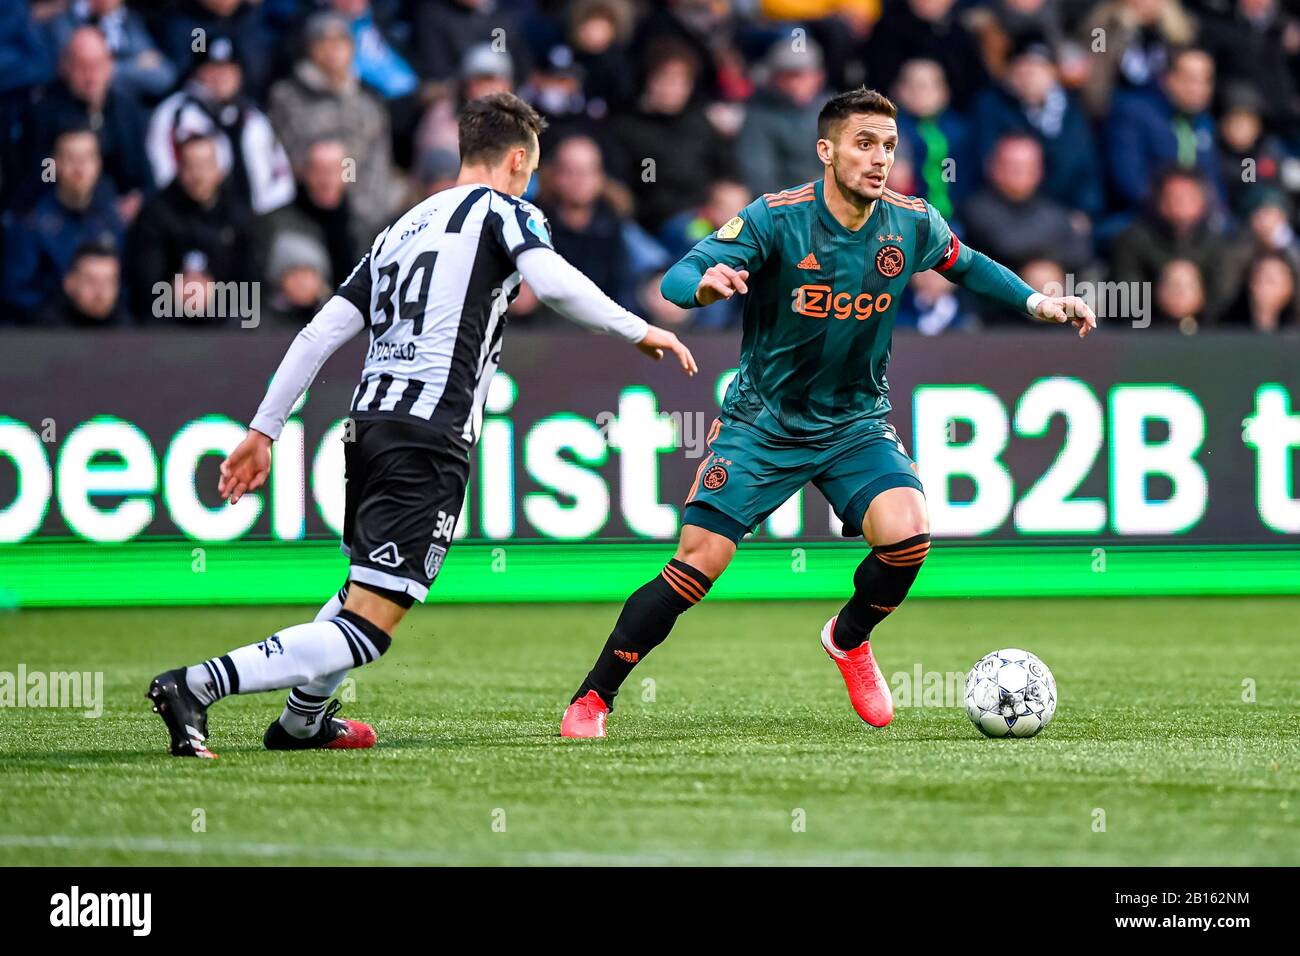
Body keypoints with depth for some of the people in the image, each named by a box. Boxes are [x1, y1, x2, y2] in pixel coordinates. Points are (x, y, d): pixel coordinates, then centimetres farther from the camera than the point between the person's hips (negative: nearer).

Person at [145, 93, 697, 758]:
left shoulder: (402, 227, 23)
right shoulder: (503, 210, 5)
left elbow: (320, 333, 18)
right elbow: (553, 282, -16)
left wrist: (263, 431, 20)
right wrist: (640, 332, -5)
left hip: (369, 422, 8)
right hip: (429, 438, -8)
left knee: (365, 585, 34)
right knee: (365, 633, -12)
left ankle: (302, 721, 44)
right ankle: (196, 685, -23)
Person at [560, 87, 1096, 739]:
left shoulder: (912, 224, -7)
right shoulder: (776, 218, -18)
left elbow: (966, 265, 16)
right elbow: (675, 280, -24)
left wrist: (1039, 302, 4)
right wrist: (705, 283, -47)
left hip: (856, 425, 3)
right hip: (762, 420, -3)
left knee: (907, 532, -23)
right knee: (699, 563, -12)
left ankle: (850, 639, 9)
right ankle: (593, 696, 4)